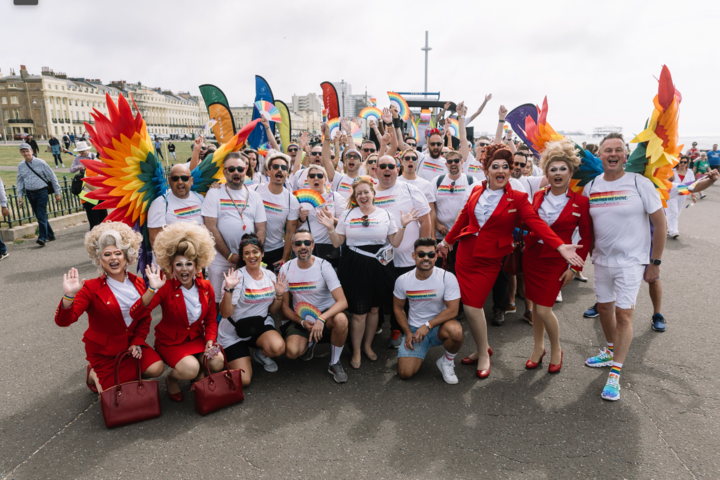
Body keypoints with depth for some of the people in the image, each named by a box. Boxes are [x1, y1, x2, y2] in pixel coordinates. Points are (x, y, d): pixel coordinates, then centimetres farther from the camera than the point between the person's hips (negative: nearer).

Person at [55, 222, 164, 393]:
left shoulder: (138, 284, -1)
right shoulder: (91, 288, -14)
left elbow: (145, 318, 6)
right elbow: (63, 321, -24)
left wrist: (137, 342, -7)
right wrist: (69, 296, -42)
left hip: (131, 345, 4)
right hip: (104, 352, -4)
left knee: (156, 368, -18)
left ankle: (126, 373, 14)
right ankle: (95, 375, 22)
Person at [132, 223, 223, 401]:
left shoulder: (205, 287, -4)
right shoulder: (165, 288, -17)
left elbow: (211, 320, 5)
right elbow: (135, 314, -29)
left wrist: (210, 342, -12)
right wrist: (152, 289, -43)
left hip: (196, 339, 4)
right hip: (170, 343, -3)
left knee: (217, 362, -23)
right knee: (190, 369, -30)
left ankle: (199, 375, 14)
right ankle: (172, 379, 8)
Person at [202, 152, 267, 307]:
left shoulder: (255, 196, 10)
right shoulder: (214, 194, 2)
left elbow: (261, 229, 7)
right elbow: (211, 228, -6)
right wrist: (230, 256, -10)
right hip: (220, 259, -2)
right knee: (216, 301, 2)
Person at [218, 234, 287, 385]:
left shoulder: (270, 276, 0)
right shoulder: (237, 276, -14)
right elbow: (225, 314, -19)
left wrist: (279, 295, -8)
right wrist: (229, 289, -32)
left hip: (261, 325, 3)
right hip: (233, 332, -3)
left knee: (278, 347, -31)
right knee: (243, 380, -11)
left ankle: (261, 355, 7)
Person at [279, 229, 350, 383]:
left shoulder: (324, 266, -14)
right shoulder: (286, 269, -4)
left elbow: (342, 301, -23)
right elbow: (284, 306, 0)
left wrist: (321, 319, -37)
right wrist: (302, 322, -17)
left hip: (325, 313, -2)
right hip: (299, 318, 2)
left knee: (341, 319, -36)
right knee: (292, 352, -25)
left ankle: (335, 364, -10)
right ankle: (310, 343, 15)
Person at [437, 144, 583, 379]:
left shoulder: (517, 199, -4)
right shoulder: (476, 191, 6)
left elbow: (536, 223, -15)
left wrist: (560, 246, -28)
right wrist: (447, 240, 25)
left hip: (489, 259, -4)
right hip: (465, 253, 4)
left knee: (473, 306, -7)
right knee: (468, 304, 7)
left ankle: (483, 353, 16)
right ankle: (482, 349, 28)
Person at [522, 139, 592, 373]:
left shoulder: (580, 202, -7)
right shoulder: (538, 196, 3)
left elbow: (586, 237, -3)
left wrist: (574, 267, -7)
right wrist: (525, 244, 4)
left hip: (556, 260, -4)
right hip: (531, 256, 4)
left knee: (544, 309, -6)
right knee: (535, 305, 10)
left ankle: (556, 350, 21)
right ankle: (538, 347, 30)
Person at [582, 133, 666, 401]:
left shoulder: (640, 183, -10)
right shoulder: (590, 187, 2)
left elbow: (660, 224, -6)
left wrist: (655, 262, -6)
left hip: (631, 261, -4)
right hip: (602, 259, 5)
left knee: (623, 314, -6)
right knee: (604, 308, 16)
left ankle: (615, 373, 4)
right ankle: (611, 351, 40)